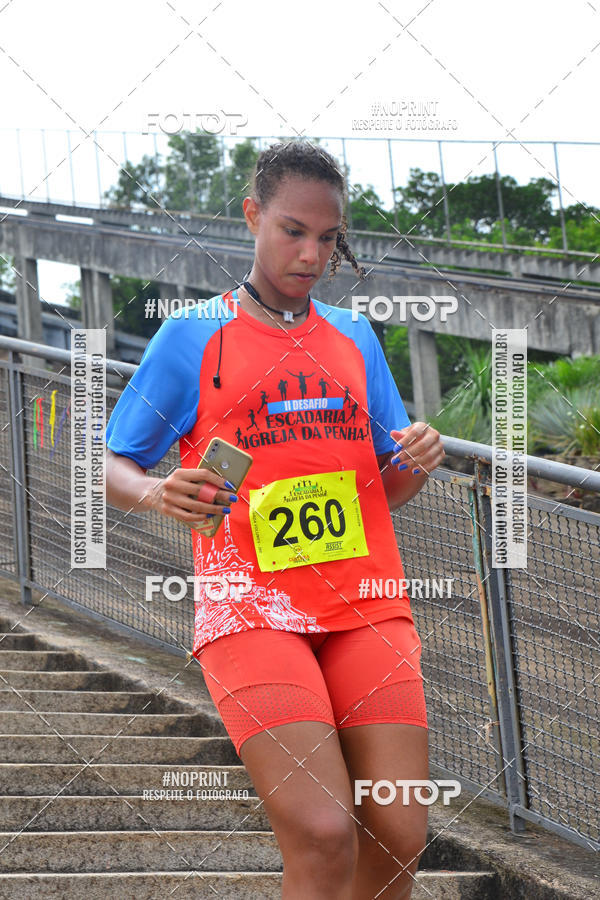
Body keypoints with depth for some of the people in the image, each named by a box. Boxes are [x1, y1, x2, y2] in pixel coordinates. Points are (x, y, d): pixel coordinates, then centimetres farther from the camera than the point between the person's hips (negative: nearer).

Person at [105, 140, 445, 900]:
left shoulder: (354, 337, 16)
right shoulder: (192, 338, 4)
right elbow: (110, 467, 6)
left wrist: (418, 460, -4)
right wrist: (157, 492, -17)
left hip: (365, 603, 4)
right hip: (251, 609, -4)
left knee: (398, 839, -4)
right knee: (323, 837, -20)